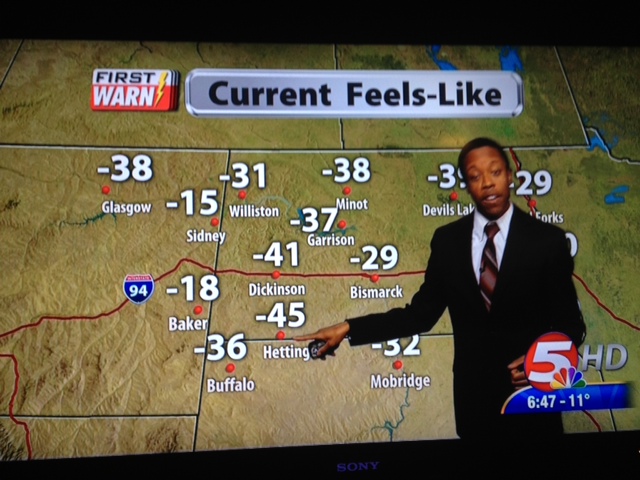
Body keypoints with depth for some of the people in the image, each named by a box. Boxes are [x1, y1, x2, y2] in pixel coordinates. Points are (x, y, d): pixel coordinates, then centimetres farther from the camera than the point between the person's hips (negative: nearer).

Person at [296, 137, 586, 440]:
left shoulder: (547, 240, -7)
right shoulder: (447, 240, -1)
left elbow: (570, 323, -3)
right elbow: (420, 313, 0)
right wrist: (348, 329, -7)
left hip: (531, 398, -2)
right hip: (472, 397, 2)